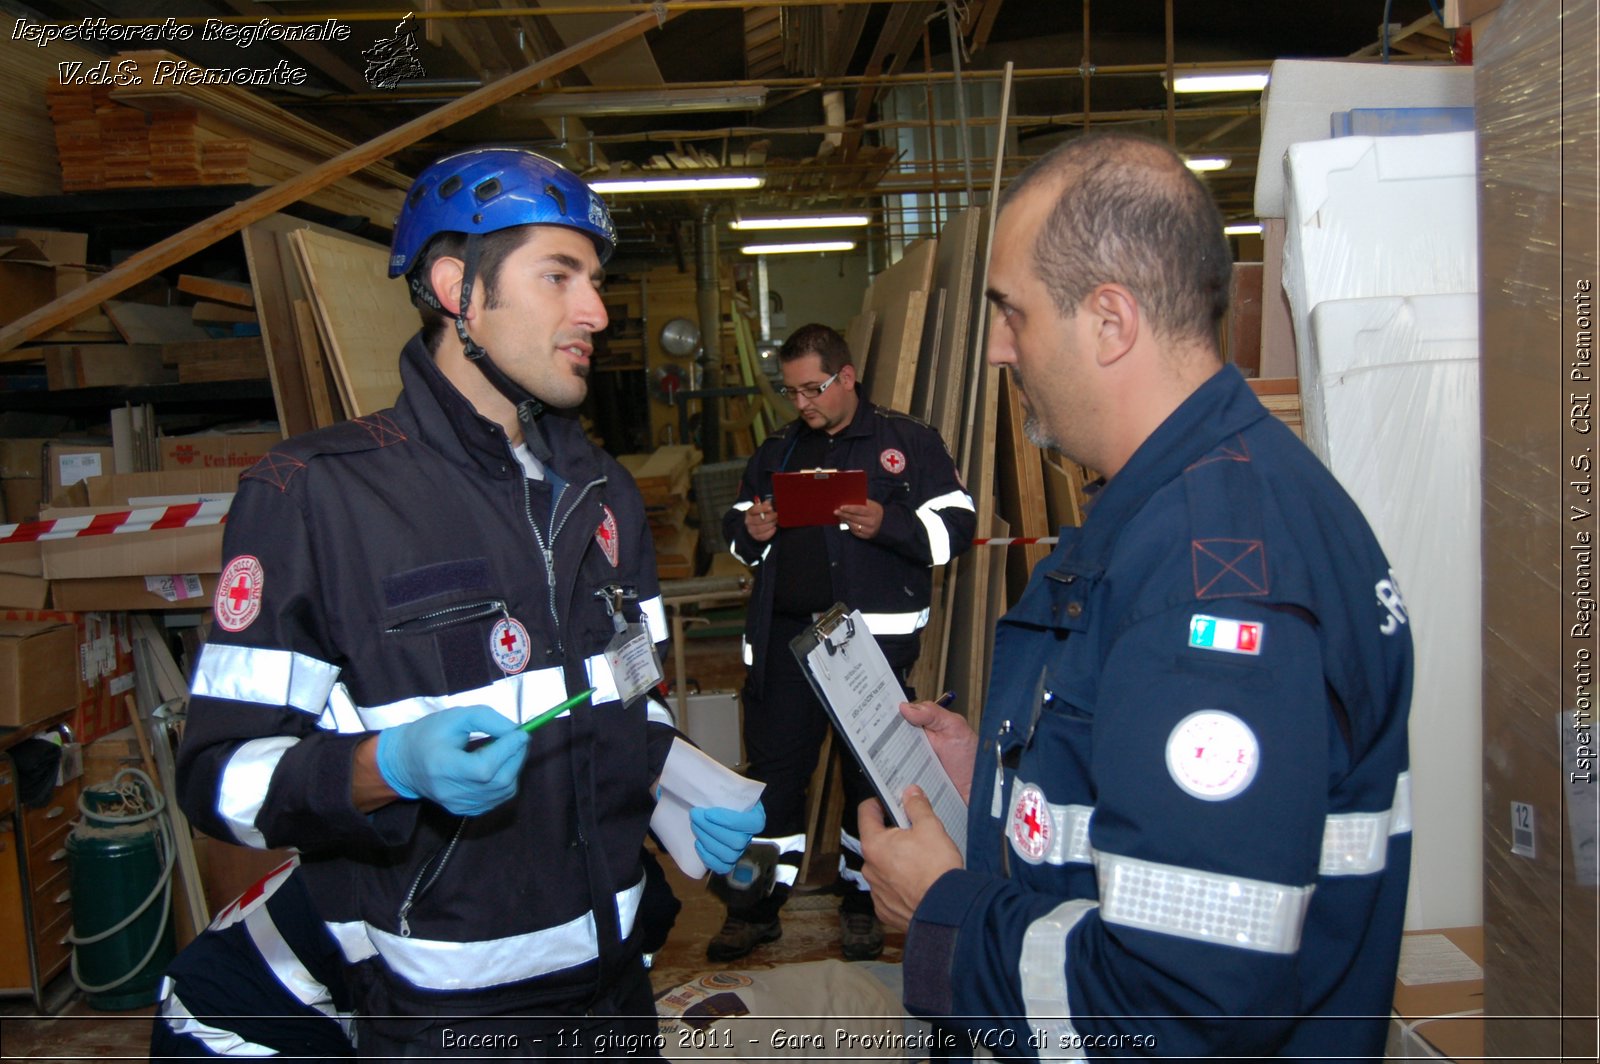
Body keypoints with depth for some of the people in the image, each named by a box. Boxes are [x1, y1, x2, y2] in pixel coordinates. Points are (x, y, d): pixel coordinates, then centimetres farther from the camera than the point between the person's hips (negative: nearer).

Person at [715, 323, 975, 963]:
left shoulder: (907, 442, 1)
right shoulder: (776, 451, 16)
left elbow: (955, 525, -4)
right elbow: (736, 530, 23)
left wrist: (888, 524, -20)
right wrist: (750, 531, 0)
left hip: (875, 637, -4)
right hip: (786, 633, 4)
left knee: (870, 772, 8)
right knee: (774, 766, 8)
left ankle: (862, 904, 26)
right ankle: (758, 907, 22)